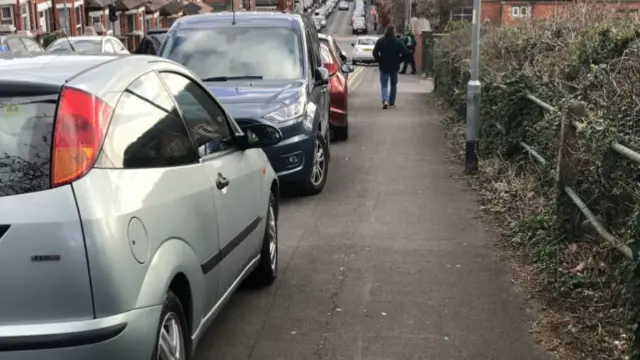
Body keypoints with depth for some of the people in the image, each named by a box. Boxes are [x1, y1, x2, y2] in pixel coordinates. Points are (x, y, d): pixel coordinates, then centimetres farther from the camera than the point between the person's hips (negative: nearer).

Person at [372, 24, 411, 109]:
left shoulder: (380, 41, -4)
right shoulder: (398, 41, -6)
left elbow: (375, 52, -10)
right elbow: (406, 53, -12)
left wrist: (379, 61, 2)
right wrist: (399, 60, 2)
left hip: (383, 67, 0)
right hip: (394, 67, 0)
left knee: (384, 85, 4)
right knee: (393, 85, 15)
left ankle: (385, 100, -20)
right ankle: (392, 102, 18)